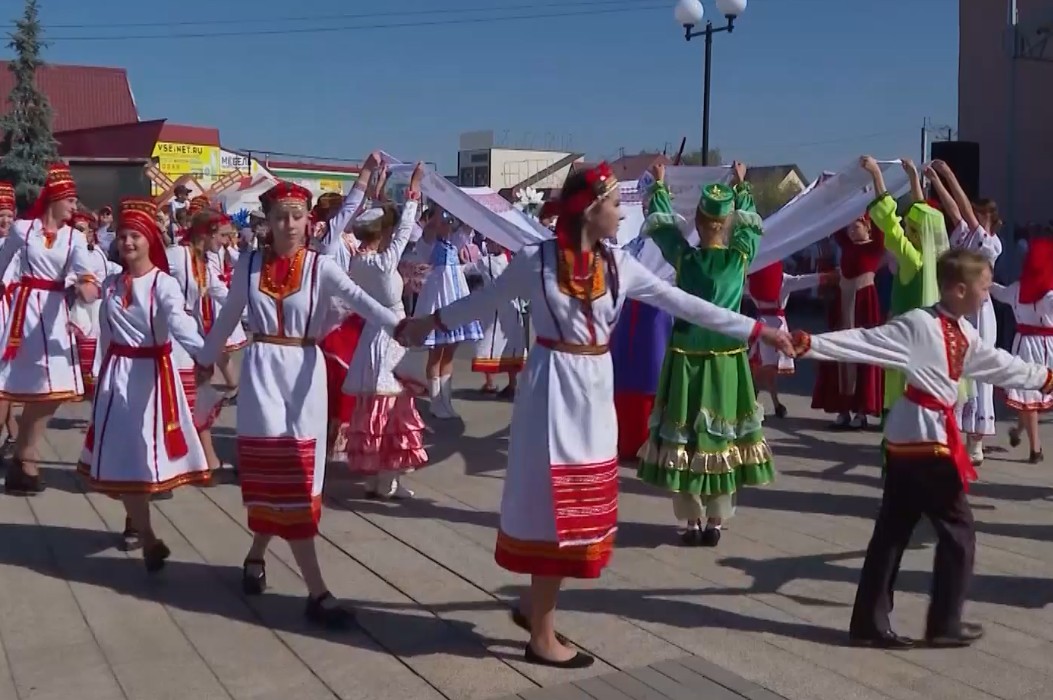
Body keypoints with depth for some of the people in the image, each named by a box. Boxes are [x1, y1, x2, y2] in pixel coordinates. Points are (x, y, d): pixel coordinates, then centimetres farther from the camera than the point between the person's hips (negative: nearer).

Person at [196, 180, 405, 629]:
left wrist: (398, 326, -36)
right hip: (262, 369, 0)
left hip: (304, 371, 0)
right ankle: (316, 592, -5)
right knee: (285, 475, -4)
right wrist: (205, 357, 24)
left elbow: (359, 300, -19)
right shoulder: (249, 264, 3)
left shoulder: (320, 267, -3)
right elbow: (228, 316, 16)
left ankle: (256, 556, 33)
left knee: (291, 474, 4)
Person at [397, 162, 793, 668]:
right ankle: (542, 637, 14)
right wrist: (432, 322, 16)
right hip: (553, 388, -5)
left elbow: (684, 303, 2)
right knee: (556, 506, 0)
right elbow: (485, 300, 6)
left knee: (579, 507, 11)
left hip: (595, 389, 5)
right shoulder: (535, 259, -9)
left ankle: (533, 604, 31)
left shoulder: (618, 264, 2)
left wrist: (757, 330, 1)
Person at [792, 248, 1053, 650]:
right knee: (958, 530, 3)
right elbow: (866, 341, -23)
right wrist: (811, 345, -32)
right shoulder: (920, 324, -16)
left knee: (893, 531, 9)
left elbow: (998, 364, 29)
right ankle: (945, 625, 14)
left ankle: (870, 624, 14)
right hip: (922, 439, -9)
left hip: (913, 439, 9)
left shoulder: (964, 333, 13)